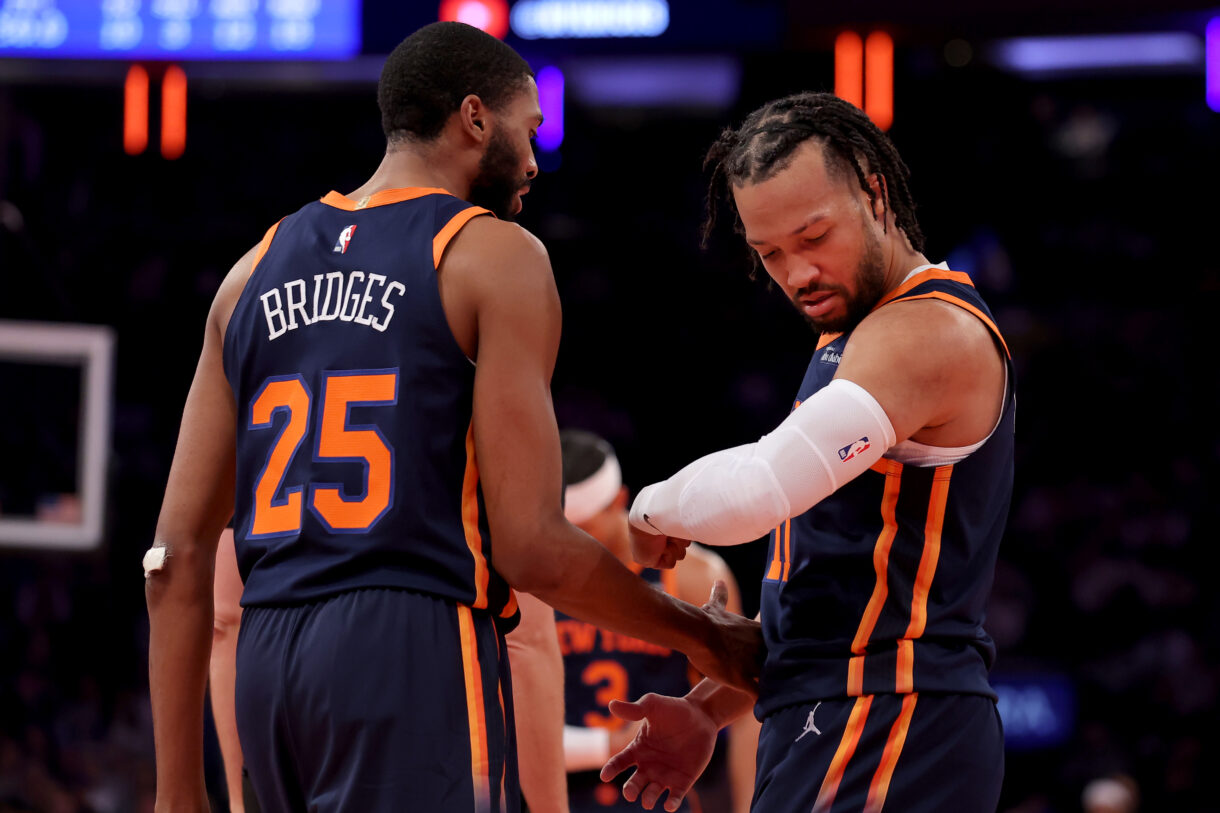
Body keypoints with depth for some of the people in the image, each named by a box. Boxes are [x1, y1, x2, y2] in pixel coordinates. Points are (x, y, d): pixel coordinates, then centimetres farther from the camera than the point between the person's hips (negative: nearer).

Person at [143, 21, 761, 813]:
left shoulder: (257, 270, 16)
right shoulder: (497, 257, -2)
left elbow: (179, 555, 11)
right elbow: (531, 548, -9)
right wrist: (700, 637, 7)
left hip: (269, 660, 7)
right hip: (419, 654, -7)